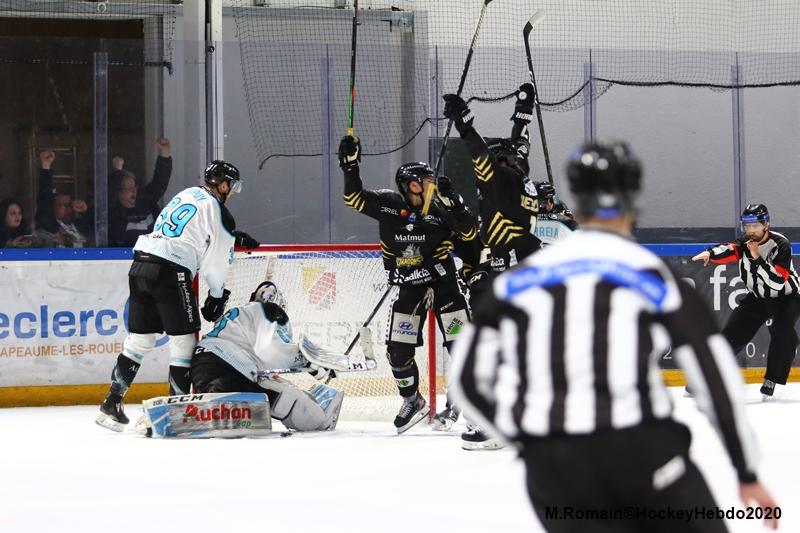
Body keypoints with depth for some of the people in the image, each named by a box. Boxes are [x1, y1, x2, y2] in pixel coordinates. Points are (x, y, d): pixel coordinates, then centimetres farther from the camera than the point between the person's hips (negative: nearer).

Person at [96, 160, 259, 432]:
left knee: (140, 338, 13)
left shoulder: (187, 195, 22)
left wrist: (233, 236, 47)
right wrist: (217, 296, 14)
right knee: (184, 338, 2)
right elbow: (217, 260, 1)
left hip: (141, 265, 8)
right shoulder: (218, 212, -2)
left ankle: (112, 402, 10)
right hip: (171, 271, -8)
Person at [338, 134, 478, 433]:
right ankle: (413, 402, 22)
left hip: (442, 282, -2)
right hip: (408, 288, 2)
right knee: (398, 349, 1)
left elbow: (469, 233, -12)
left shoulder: (440, 208, -8)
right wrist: (350, 165, -14)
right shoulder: (389, 206, -6)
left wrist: (455, 208, -27)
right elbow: (354, 198, -2)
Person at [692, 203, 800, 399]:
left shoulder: (781, 245, -23)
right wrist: (710, 253, -47)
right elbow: (728, 250, -27)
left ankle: (771, 380, -17)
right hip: (757, 297, 5)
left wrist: (757, 258, -36)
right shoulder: (745, 243, -8)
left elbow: (777, 281, -32)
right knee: (732, 333, -2)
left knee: (782, 331, -29)